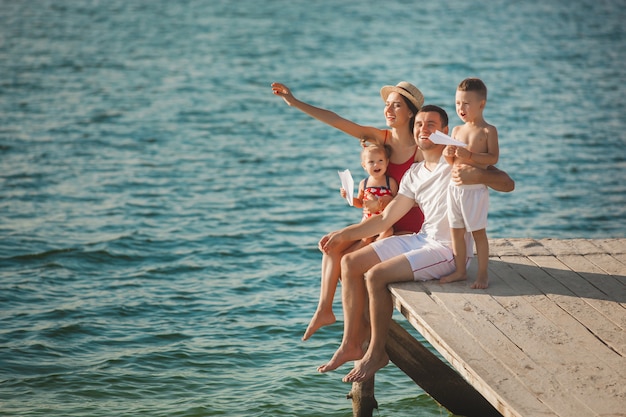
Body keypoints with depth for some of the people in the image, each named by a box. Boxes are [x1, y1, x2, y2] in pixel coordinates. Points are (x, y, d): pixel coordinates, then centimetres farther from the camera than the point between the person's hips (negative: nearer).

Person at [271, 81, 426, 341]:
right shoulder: (380, 138, 3)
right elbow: (336, 121, -1)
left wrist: (385, 201, -23)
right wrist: (295, 103, -5)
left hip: (408, 227, -7)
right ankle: (324, 310, 0)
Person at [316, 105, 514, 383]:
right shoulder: (414, 176, 14)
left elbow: (507, 184, -18)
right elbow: (386, 219, 16)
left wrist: (475, 175, -38)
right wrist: (343, 235, 10)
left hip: (448, 250, -8)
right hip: (421, 240, 8)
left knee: (375, 275, -23)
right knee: (350, 263, 0)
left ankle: (376, 353, -8)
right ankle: (351, 344, 3)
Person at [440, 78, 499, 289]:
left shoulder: (488, 130, -6)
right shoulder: (457, 130, 10)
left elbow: (493, 158, -14)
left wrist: (469, 155, -24)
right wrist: (449, 155, -8)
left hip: (475, 188, -6)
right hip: (454, 186, 6)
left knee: (478, 232, 0)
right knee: (456, 231, 10)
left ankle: (483, 273, 8)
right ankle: (460, 270, 20)